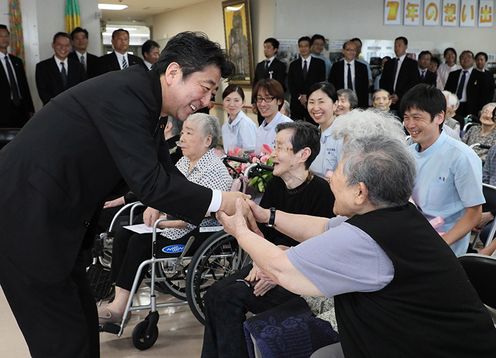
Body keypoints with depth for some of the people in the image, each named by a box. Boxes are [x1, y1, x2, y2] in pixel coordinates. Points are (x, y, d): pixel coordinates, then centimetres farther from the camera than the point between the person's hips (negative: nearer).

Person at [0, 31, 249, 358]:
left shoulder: (143, 100, 9)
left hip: (51, 217, 10)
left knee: (84, 322, 17)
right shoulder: (126, 92, -20)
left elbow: (167, 173, 13)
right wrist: (219, 201, -14)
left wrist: (236, 208, 6)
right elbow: (149, 183, -26)